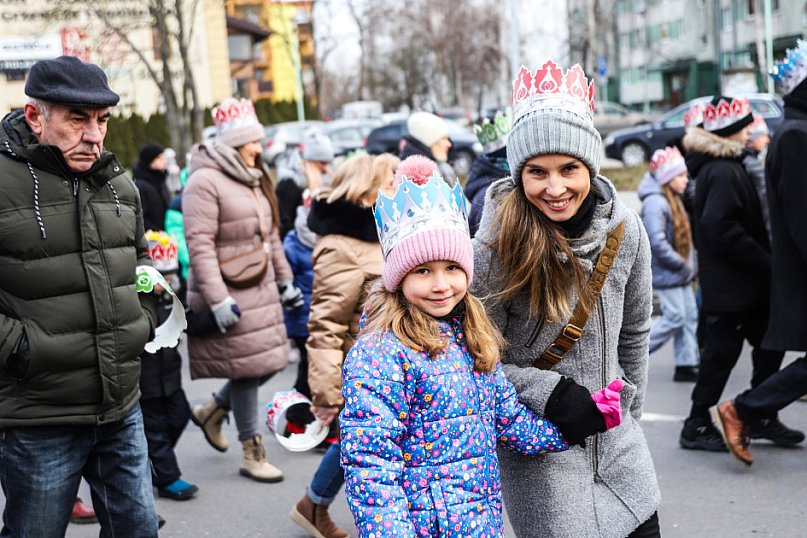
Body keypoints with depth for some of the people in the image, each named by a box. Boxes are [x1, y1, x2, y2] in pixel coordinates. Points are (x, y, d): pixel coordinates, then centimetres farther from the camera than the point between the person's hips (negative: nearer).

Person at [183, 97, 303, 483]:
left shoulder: (254, 179, 15)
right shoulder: (205, 182, -14)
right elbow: (199, 244, -20)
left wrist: (284, 280, 19)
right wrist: (217, 299, -24)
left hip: (261, 289, 9)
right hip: (230, 294, -9)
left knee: (269, 361, 9)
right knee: (247, 368, -2)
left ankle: (212, 411, 32)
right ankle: (252, 455, 12)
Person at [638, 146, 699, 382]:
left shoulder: (674, 199, 13)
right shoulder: (654, 203, -20)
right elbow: (657, 242, -26)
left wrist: (689, 263, 12)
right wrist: (681, 264, -19)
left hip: (681, 273, 10)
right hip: (666, 273, -10)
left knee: (689, 316, 8)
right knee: (674, 317, -8)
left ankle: (686, 365, 13)